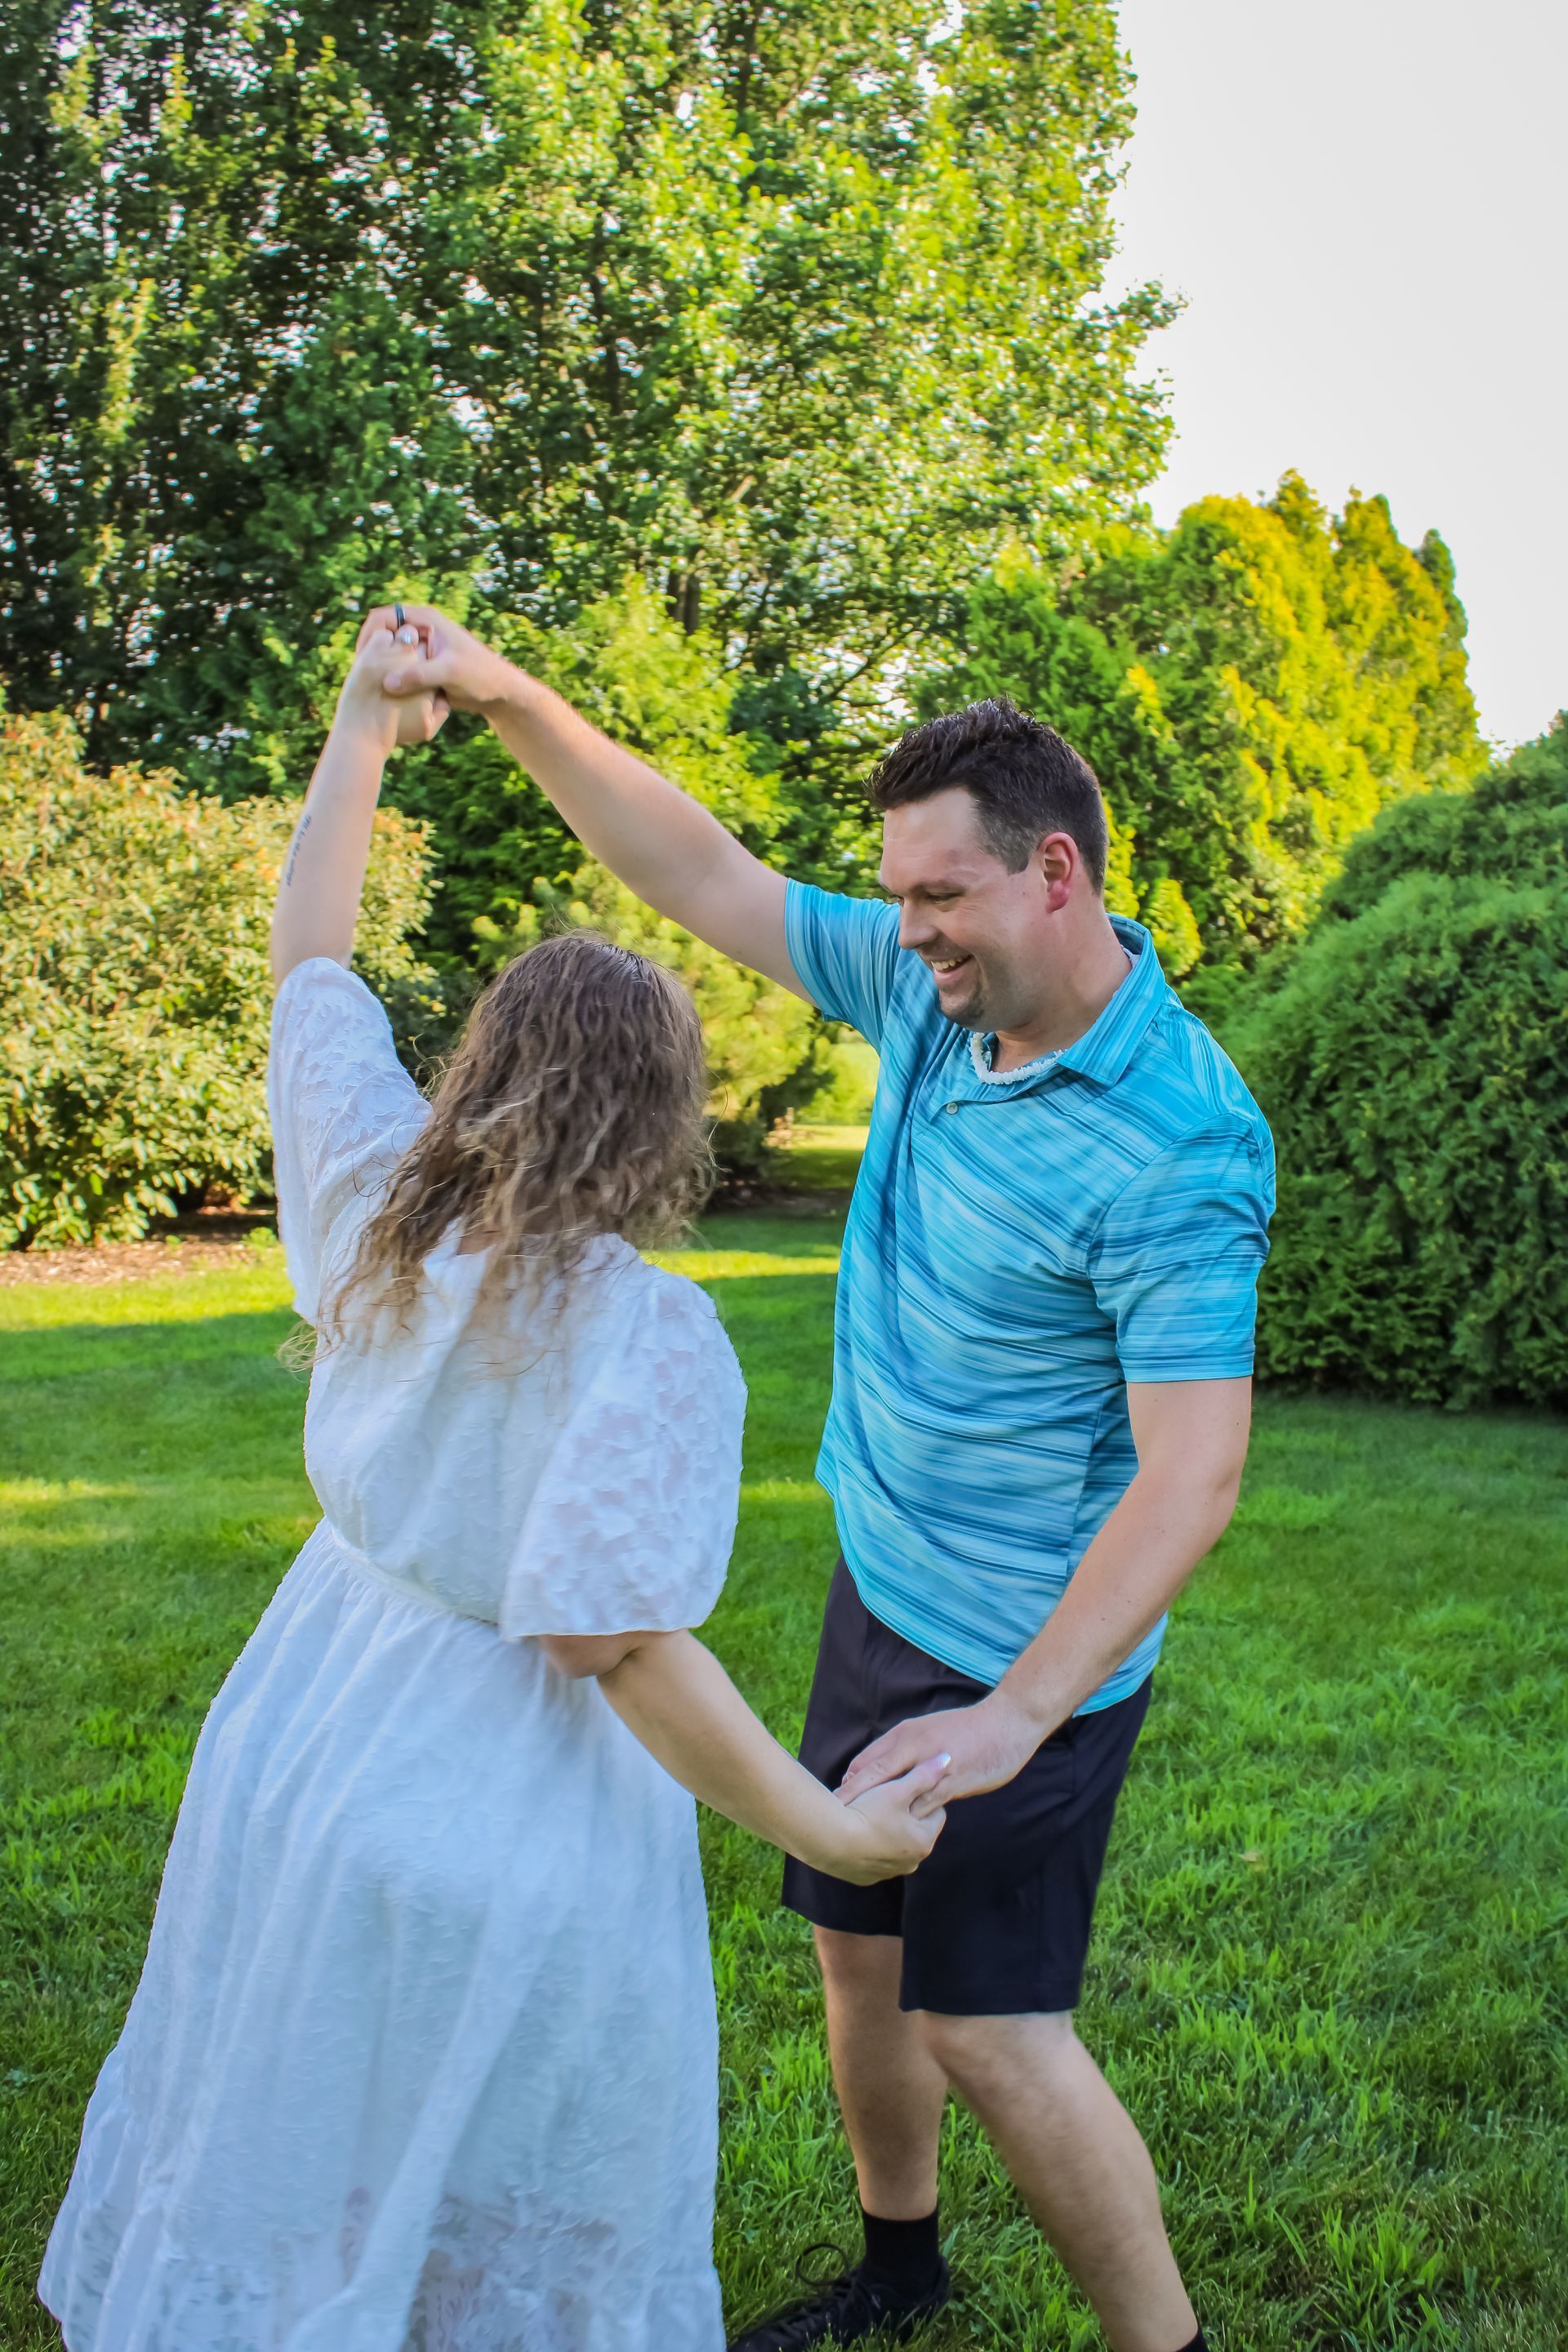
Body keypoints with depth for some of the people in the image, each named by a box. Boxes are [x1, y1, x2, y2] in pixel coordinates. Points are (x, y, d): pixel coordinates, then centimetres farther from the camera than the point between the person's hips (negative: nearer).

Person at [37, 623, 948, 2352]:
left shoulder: (374, 1204, -7)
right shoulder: (643, 1332, -25)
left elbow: (307, 957, 8)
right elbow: (615, 1641, -26)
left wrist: (362, 722, 13)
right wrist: (826, 1829, -18)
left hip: (291, 1750, 7)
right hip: (499, 1821, -6)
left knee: (285, 2132, 27)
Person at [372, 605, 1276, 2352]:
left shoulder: (1179, 1145, -25)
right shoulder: (930, 989, -3)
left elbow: (1191, 1473, -28)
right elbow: (707, 879, 5)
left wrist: (1017, 1714, -35)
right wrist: (507, 697, -1)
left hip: (1025, 1657, -8)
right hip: (880, 1596, 8)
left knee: (988, 2030, -2)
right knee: (859, 1951, 20)